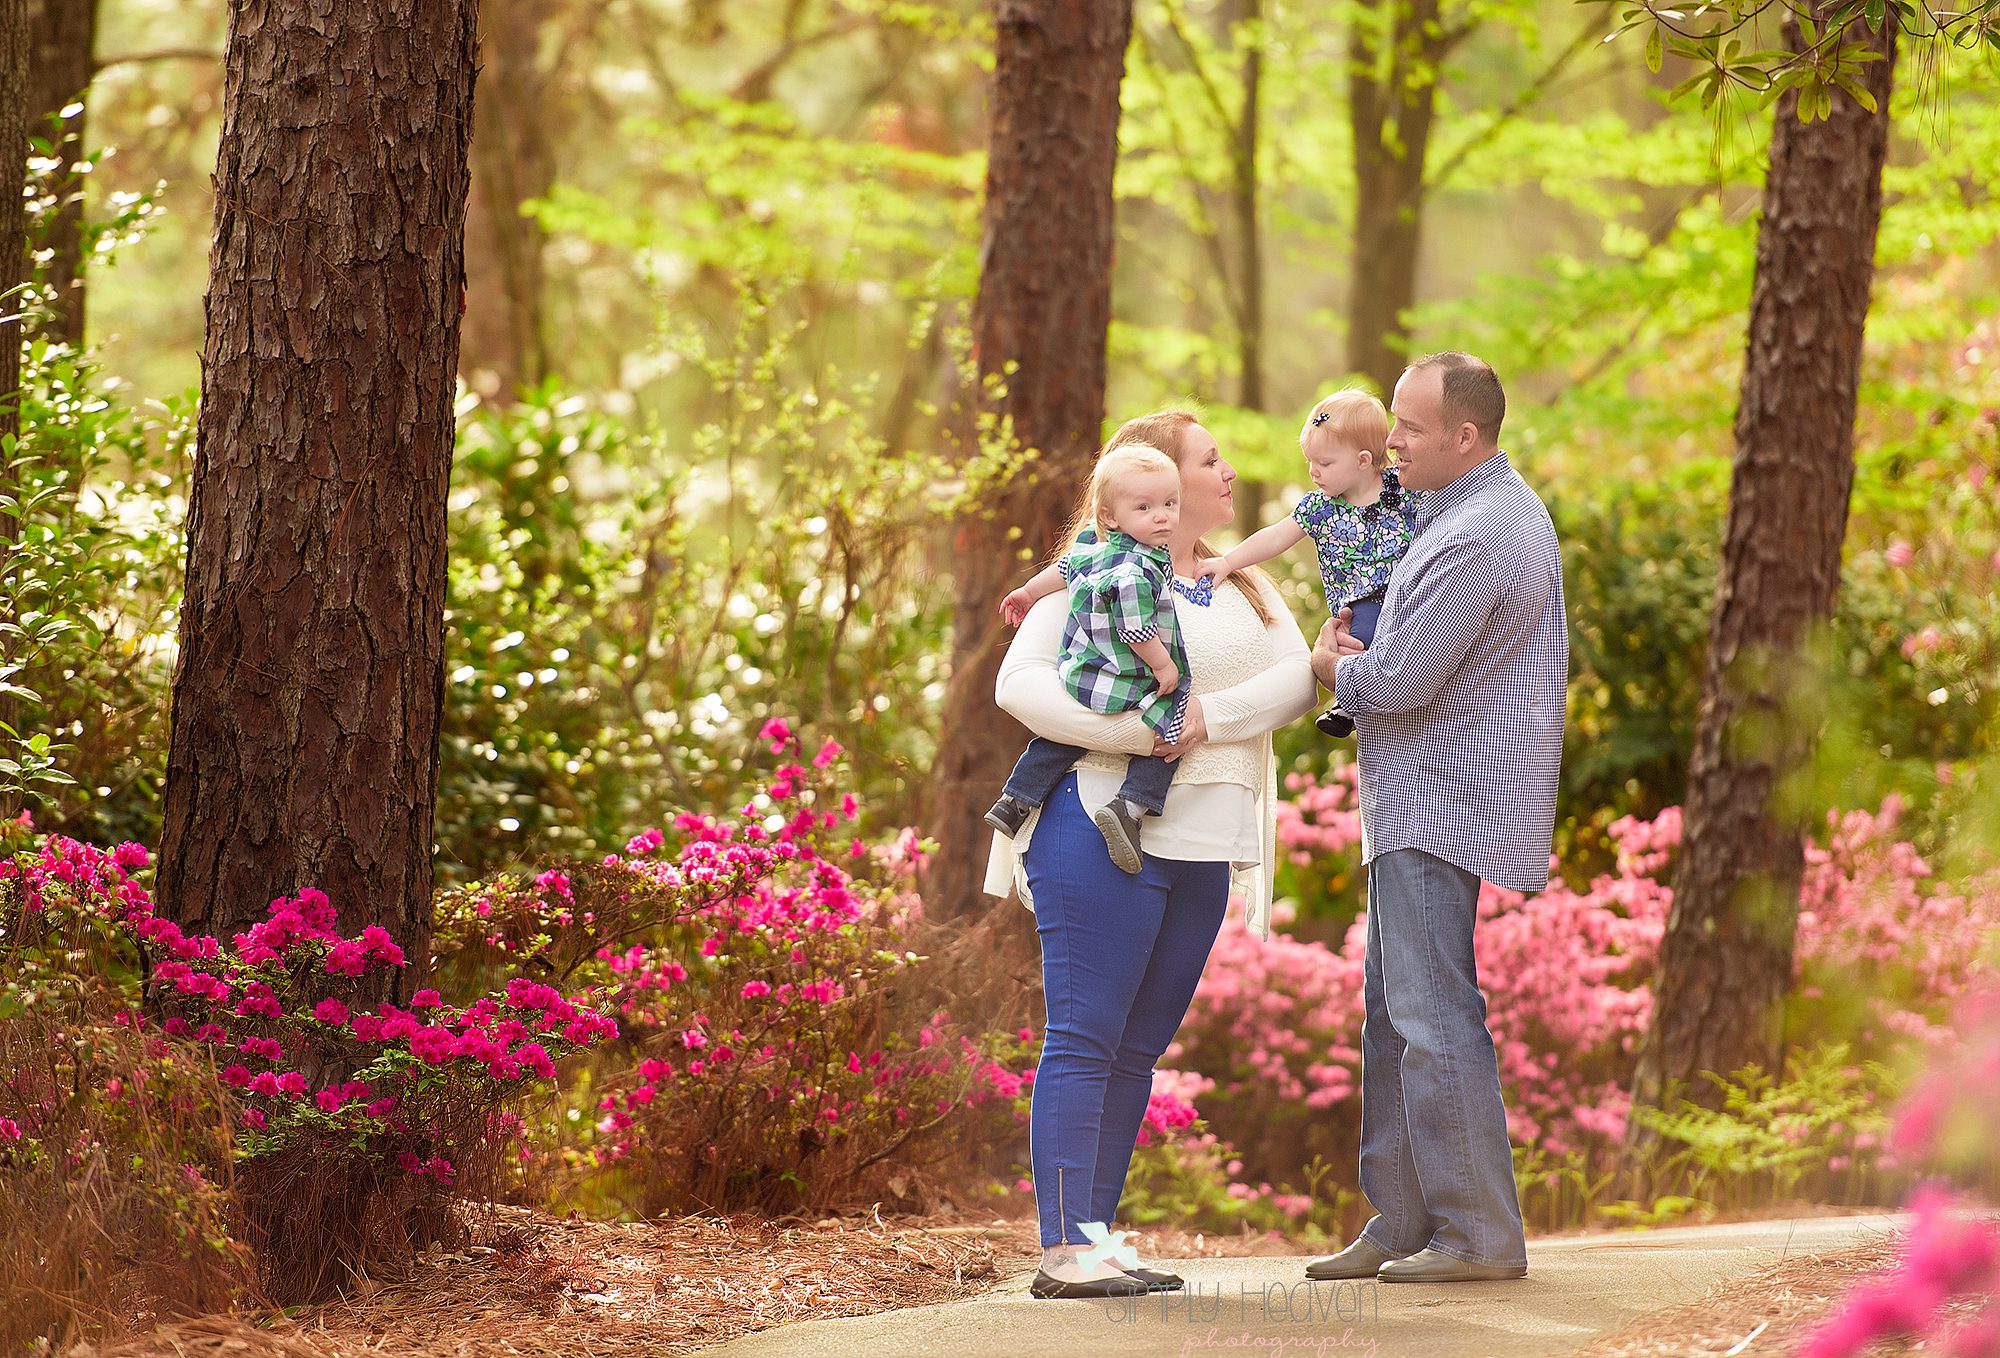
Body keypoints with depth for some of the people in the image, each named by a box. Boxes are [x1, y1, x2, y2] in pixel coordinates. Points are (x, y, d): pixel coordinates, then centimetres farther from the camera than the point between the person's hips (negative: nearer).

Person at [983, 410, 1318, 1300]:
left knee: (1137, 1050, 9)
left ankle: (1097, 1236, 13)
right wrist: (1139, 728, -23)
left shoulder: (1244, 587, 17)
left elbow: (1296, 681, 2)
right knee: (1085, 1040, -9)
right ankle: (1064, 1252, -12)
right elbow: (1021, 684, -14)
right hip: (1105, 827, -7)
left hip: (1202, 849, 7)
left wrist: (1212, 715, -17)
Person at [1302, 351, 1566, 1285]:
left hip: (1439, 805, -11)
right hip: (1415, 806, 11)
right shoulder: (1497, 506, 15)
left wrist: (1335, 670, 0)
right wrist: (1363, 652, 4)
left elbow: (1402, 682, -21)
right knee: (1394, 1015, 14)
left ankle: (1478, 1234, -6)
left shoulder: (1475, 539, -21)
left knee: (1435, 1017, -9)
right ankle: (1402, 1221, 18)